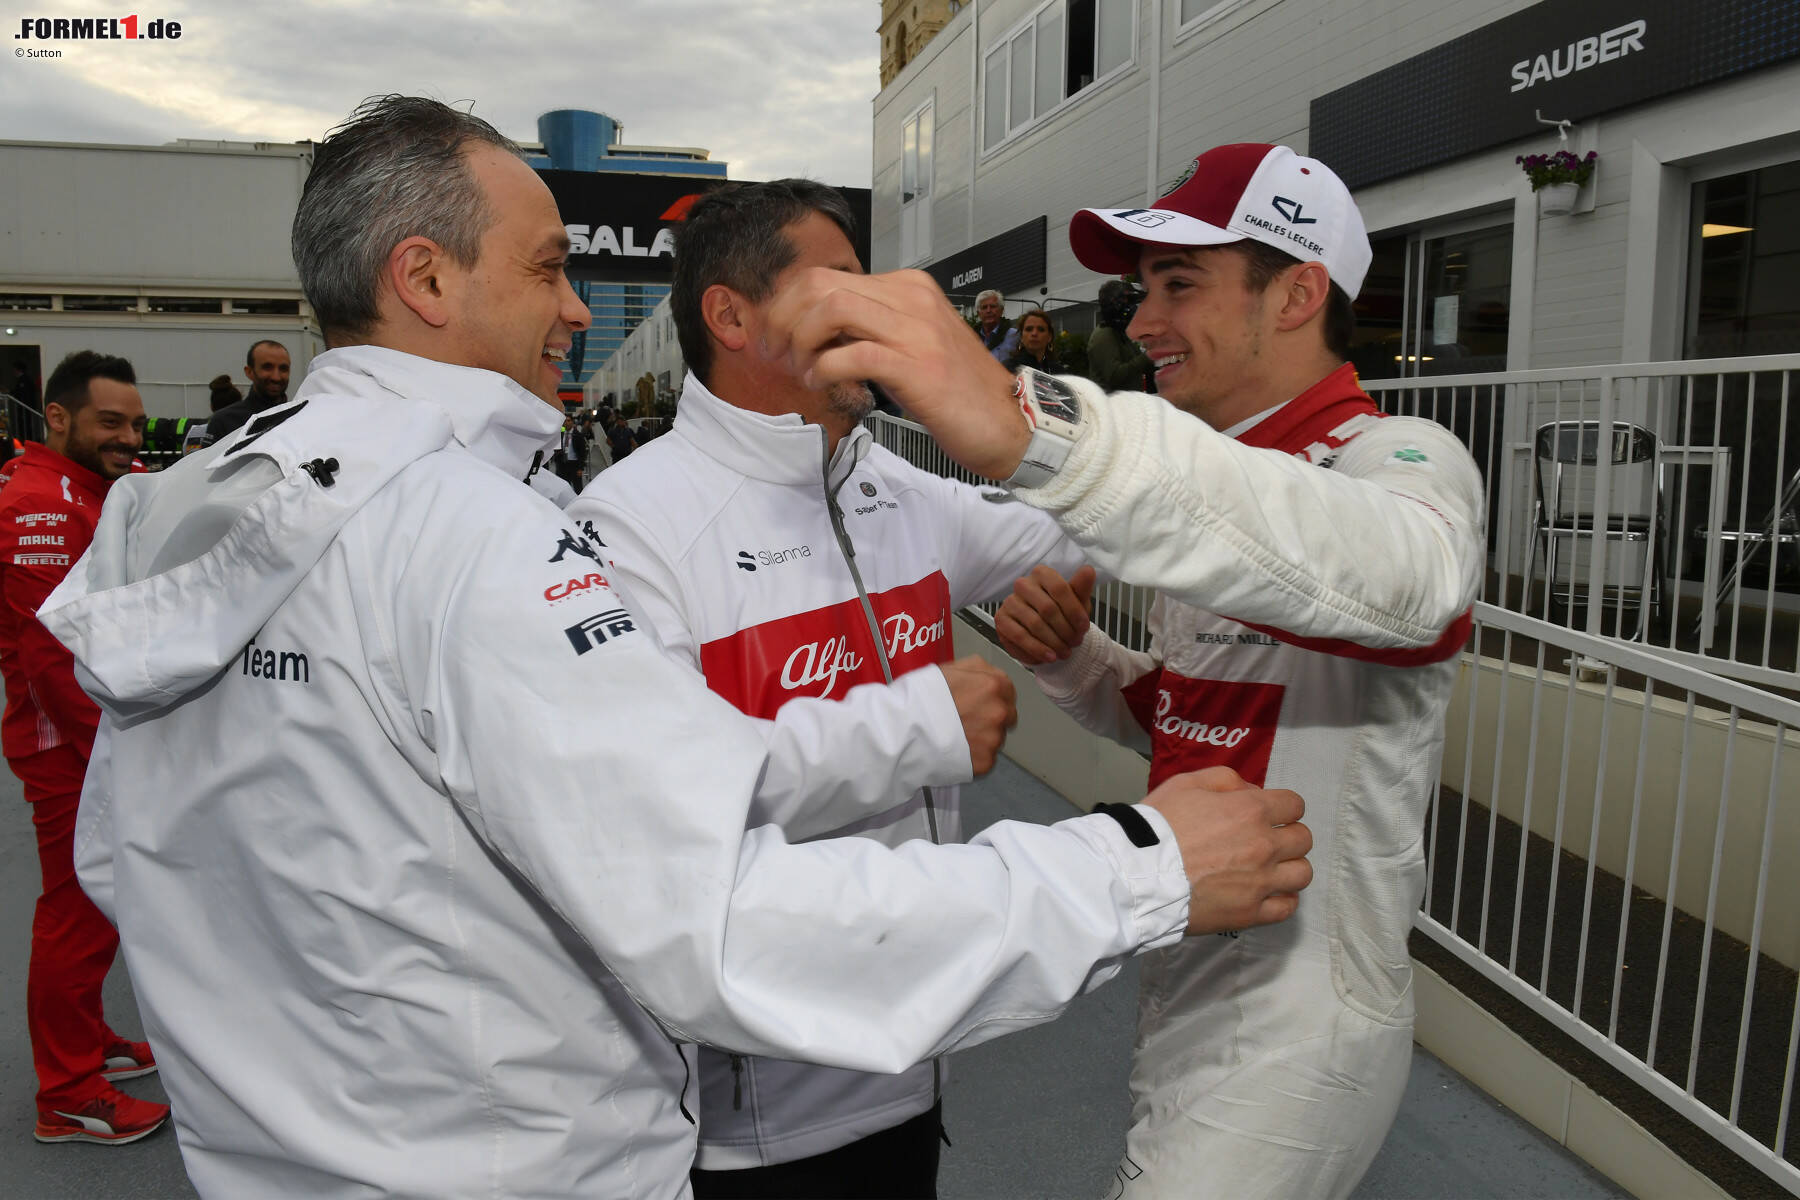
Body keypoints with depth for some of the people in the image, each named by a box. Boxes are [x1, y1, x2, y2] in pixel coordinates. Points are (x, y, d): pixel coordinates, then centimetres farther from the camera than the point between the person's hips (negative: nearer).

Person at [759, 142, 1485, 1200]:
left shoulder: (1401, 460, -17)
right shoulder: (1219, 496, 10)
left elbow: (1403, 576, -44)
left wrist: (1036, 430, -57)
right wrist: (1072, 657, -6)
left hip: (1293, 1033, -8)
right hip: (1190, 992, 8)